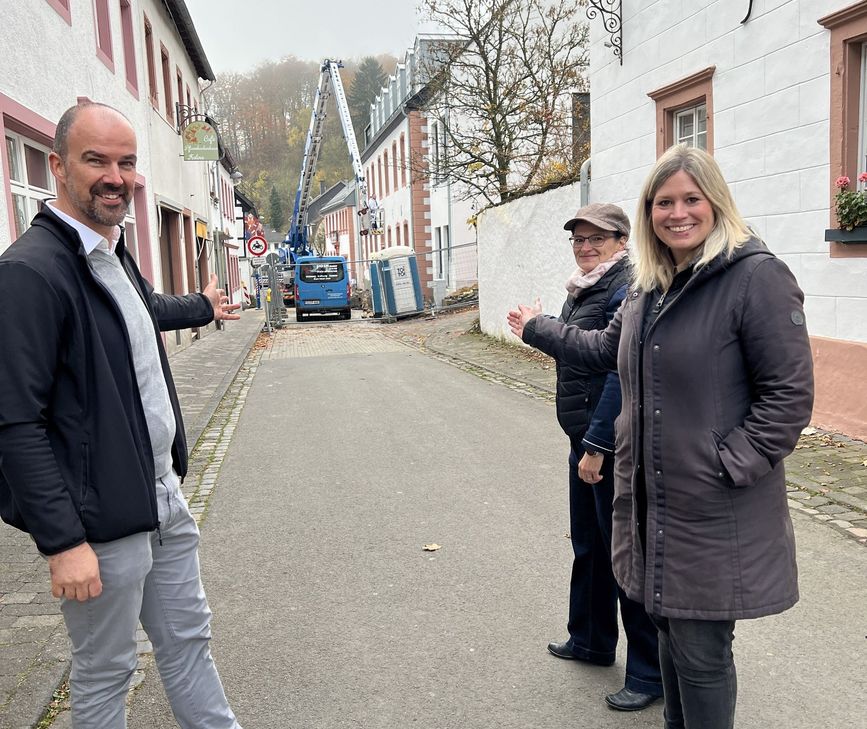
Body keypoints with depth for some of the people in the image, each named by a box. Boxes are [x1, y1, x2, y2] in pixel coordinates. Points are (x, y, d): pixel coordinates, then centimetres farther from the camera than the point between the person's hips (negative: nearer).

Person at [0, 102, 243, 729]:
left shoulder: (114, 253, 9)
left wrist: (203, 306, 51)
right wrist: (63, 541, -22)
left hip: (165, 500, 8)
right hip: (102, 523, -8)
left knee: (188, 640, 20)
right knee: (105, 672, 12)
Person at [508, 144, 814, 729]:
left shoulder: (757, 275, -14)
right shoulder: (648, 285, 10)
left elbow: (790, 394, -14)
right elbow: (607, 349, 25)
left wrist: (726, 466, -18)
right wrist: (537, 329, 32)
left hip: (718, 514, -7)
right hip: (653, 499, 7)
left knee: (701, 653, 5)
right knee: (669, 627, 20)